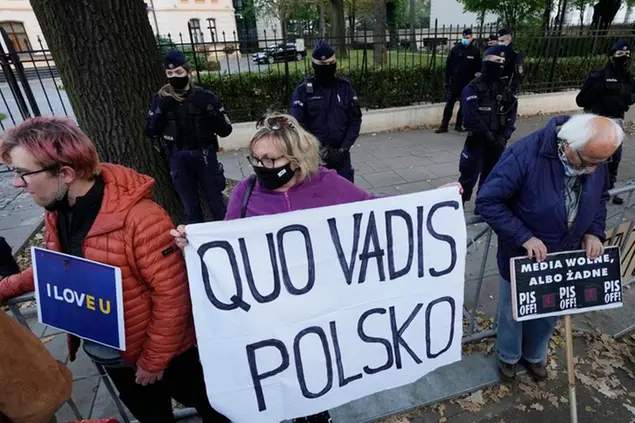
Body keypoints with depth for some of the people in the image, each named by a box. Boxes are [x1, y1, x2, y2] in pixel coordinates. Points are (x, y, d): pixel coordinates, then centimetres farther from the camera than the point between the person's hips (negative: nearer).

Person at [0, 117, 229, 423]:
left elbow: (171, 296, -27)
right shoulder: (56, 213, -6)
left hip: (167, 351, -6)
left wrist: (153, 360, -16)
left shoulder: (139, 217, -32)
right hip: (107, 355, 7)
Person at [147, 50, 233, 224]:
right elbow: (150, 131, -2)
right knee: (190, 207, 14)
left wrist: (210, 111, -21)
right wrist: (161, 109, -14)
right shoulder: (160, 99, 3)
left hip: (204, 155, -2)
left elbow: (225, 130, -6)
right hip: (178, 159, 2)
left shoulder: (204, 96, -4)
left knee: (217, 203, 9)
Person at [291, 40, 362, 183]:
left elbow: (355, 119, 3)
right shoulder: (303, 91, -5)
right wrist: (319, 149, -17)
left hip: (341, 154, 3)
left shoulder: (345, 87, 4)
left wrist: (343, 148, -8)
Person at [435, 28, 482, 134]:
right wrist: (447, 80, -1)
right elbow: (448, 65, 2)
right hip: (454, 81, -1)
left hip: (468, 83, 1)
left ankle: (459, 125, 18)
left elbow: (478, 67, 7)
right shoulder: (455, 49, 1)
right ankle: (444, 126, 0)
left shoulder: (475, 51, 2)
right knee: (449, 104, -2)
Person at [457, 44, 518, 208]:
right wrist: (488, 135, -16)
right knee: (468, 179, -4)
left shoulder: (504, 88, 10)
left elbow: (511, 115, 6)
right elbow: (471, 118, -18)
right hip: (477, 141, -6)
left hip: (497, 142, 6)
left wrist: (503, 137, -8)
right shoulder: (473, 88, -8)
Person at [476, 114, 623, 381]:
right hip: (522, 256, -5)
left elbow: (600, 197, 9)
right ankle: (508, 356, 45)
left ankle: (534, 355, 51)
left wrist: (594, 231, -7)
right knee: (514, 311, 17)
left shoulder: (595, 159, -9)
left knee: (550, 312, 23)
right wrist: (524, 237, -30)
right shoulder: (525, 155, -30)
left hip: (564, 258, 5)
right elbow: (487, 201, -27)